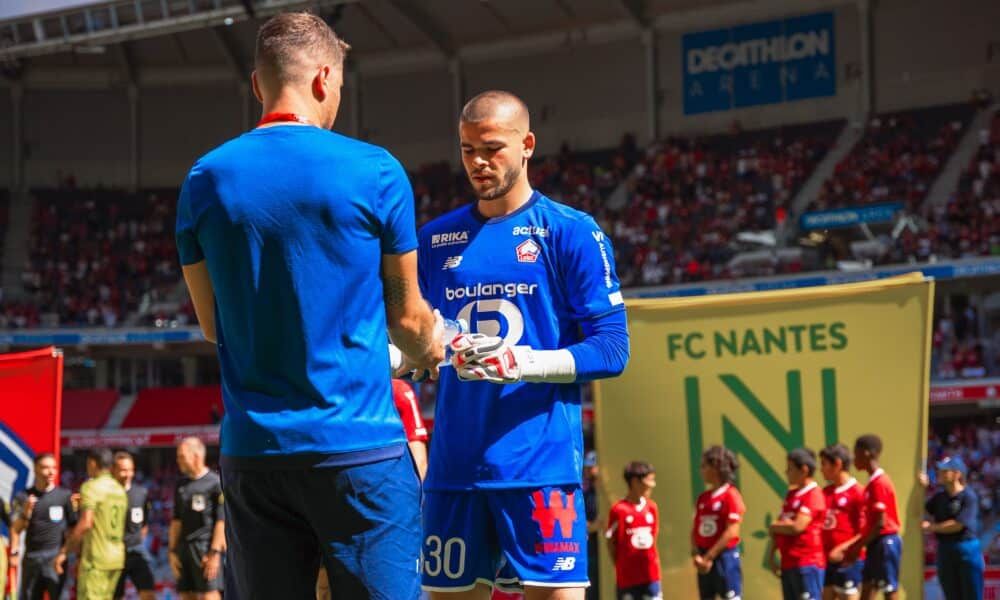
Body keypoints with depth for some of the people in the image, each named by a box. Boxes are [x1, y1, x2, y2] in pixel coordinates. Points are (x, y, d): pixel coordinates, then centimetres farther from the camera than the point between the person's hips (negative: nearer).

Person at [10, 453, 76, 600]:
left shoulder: (65, 495, 2)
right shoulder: (24, 497, 5)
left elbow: (74, 527, 3)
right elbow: (16, 529, 3)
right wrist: (14, 553, -12)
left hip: (56, 557, -2)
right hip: (31, 556, 2)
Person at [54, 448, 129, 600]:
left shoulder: (91, 487, -10)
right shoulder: (120, 490, 14)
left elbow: (85, 524, -20)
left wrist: (64, 551, -17)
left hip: (96, 558, -8)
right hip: (116, 558, 8)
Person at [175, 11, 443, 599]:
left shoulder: (205, 180, 4)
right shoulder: (374, 171, -5)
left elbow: (213, 324, 13)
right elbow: (407, 317, 5)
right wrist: (430, 351, 27)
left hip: (251, 454, 4)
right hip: (360, 450, -4)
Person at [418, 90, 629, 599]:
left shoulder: (571, 232, 1)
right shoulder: (436, 238, 14)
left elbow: (611, 347, -4)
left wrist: (525, 363, -19)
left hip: (540, 457, -4)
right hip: (454, 460, 4)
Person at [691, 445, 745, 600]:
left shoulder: (731, 495, -10)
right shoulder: (703, 497, 11)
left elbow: (732, 532, -15)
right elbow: (695, 530, 10)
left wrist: (710, 556, -15)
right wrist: (696, 554, -7)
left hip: (725, 556, -7)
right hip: (705, 559, 7)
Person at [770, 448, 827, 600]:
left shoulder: (814, 495, -12)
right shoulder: (791, 494, 15)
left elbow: (797, 527, -20)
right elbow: (782, 526, 19)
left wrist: (774, 527, -3)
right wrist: (772, 554, 10)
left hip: (807, 564, -9)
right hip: (788, 564, 9)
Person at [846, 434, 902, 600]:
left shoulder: (879, 484, -16)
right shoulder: (874, 482, 13)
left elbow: (880, 524, -19)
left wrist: (858, 546, -13)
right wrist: (858, 545, 11)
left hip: (885, 542, -10)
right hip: (876, 543, 10)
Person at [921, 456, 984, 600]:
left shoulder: (969, 497, -12)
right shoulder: (939, 497, 8)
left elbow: (957, 525, -18)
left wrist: (932, 527, -9)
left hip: (967, 550, -6)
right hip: (944, 549, 6)